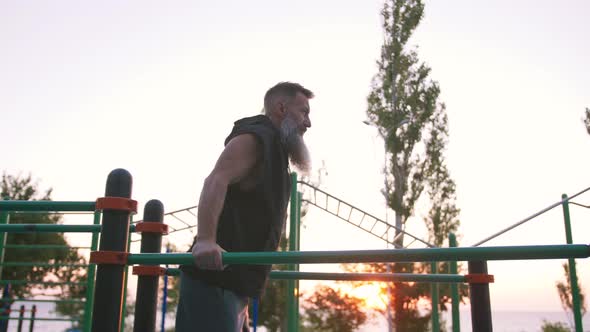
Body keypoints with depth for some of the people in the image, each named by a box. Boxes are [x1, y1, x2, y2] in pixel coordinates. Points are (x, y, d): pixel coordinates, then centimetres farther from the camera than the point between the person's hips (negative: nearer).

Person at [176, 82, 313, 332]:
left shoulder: (275, 149, 24)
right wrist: (205, 240, -39)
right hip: (214, 277, -10)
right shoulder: (256, 138, -6)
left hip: (234, 280, 10)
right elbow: (216, 181, -24)